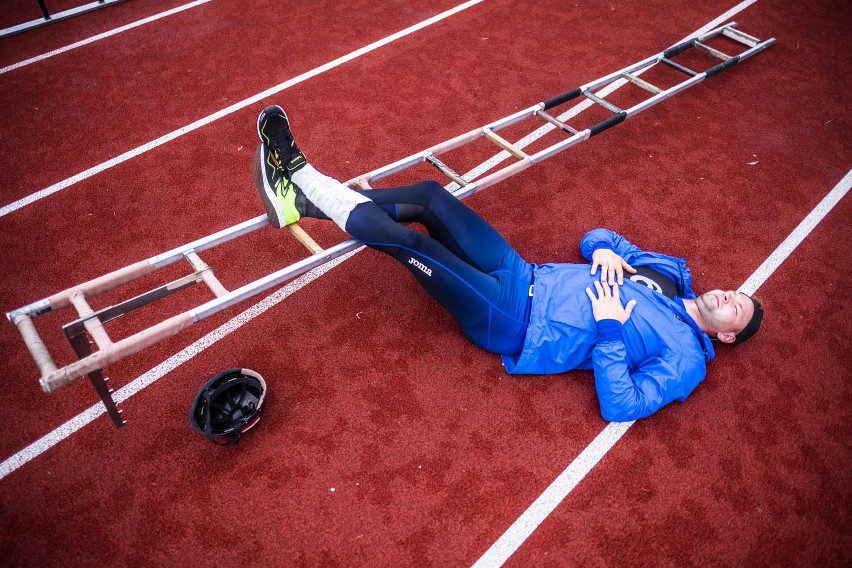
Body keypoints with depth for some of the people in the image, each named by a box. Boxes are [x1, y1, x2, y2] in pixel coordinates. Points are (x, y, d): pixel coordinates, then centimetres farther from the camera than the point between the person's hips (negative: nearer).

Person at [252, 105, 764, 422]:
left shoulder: (685, 359, -4)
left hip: (514, 324, -7)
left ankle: (301, 179, -4)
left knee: (403, 237, -22)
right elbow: (594, 238, 19)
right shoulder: (667, 272, 16)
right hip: (525, 279, 7)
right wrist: (604, 250, -4)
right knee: (429, 196, -6)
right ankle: (303, 199, 2)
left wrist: (609, 327, -20)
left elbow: (621, 408, -19)